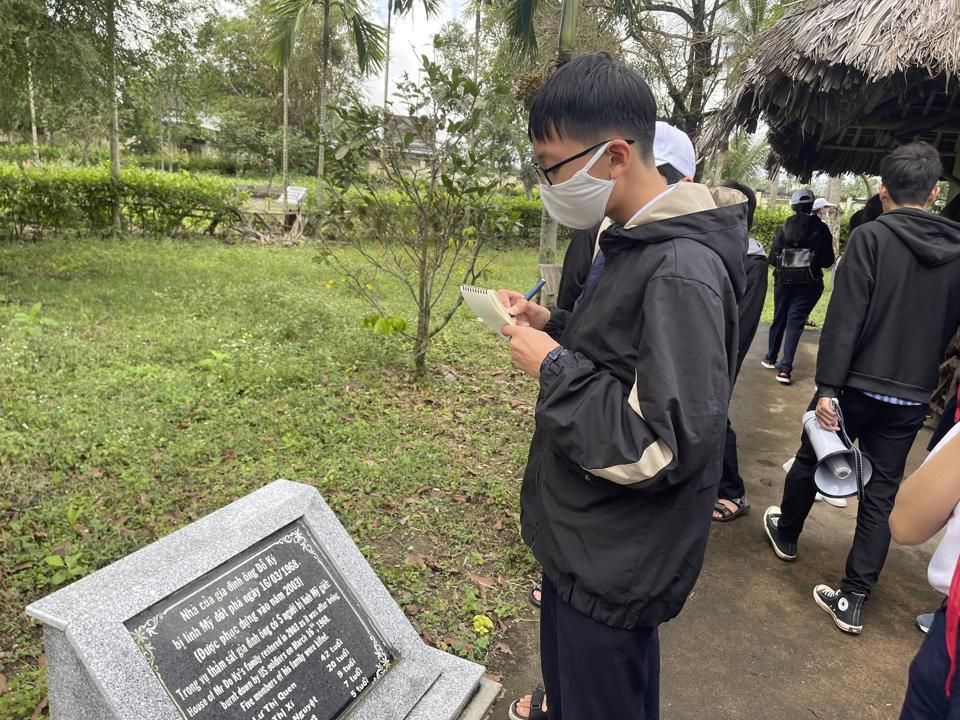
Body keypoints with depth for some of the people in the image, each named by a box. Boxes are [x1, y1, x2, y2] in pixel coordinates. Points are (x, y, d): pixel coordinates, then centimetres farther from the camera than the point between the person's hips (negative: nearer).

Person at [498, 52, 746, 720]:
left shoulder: (681, 273, -28)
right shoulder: (636, 241, 4)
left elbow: (660, 449, -30)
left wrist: (552, 366, -23)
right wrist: (551, 324, 0)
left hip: (618, 559, -9)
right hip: (587, 532, 9)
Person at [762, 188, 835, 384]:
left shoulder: (784, 228, -2)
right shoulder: (820, 229, -5)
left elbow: (773, 259, -1)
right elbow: (828, 261, -4)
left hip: (784, 280, 2)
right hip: (809, 283, -2)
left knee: (779, 318, 17)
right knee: (795, 322, -3)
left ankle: (771, 358, 31)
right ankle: (785, 368, -12)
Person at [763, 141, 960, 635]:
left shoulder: (872, 236, -12)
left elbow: (844, 317, -19)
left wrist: (827, 386, -18)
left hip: (857, 385, -4)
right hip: (912, 396, 4)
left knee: (810, 460, 19)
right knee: (882, 492, 9)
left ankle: (786, 534, 40)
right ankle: (853, 598, 12)